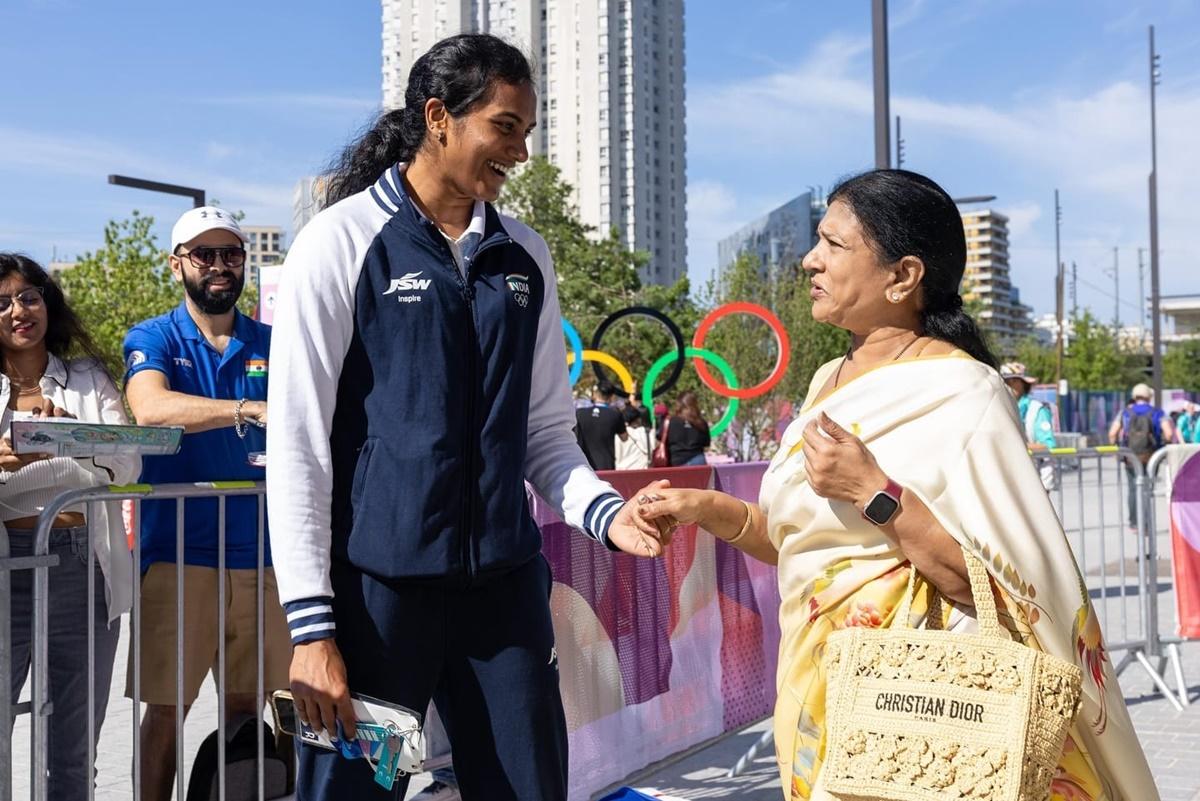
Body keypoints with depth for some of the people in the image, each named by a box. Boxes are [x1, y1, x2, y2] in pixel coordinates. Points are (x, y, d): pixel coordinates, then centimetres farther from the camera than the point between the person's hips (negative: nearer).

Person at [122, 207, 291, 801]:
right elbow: (150, 408, -21)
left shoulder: (272, 344, 12)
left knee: (250, 707, 8)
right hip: (180, 554, -3)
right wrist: (250, 410, -35)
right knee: (165, 708, 1)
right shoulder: (153, 340, 1)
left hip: (260, 552, 3)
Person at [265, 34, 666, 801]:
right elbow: (297, 444, -7)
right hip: (377, 587, -4)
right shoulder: (344, 242, -5)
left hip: (506, 586, 5)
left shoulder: (526, 258, 10)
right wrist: (311, 622, -11)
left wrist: (603, 511, -7)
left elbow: (546, 430, 13)